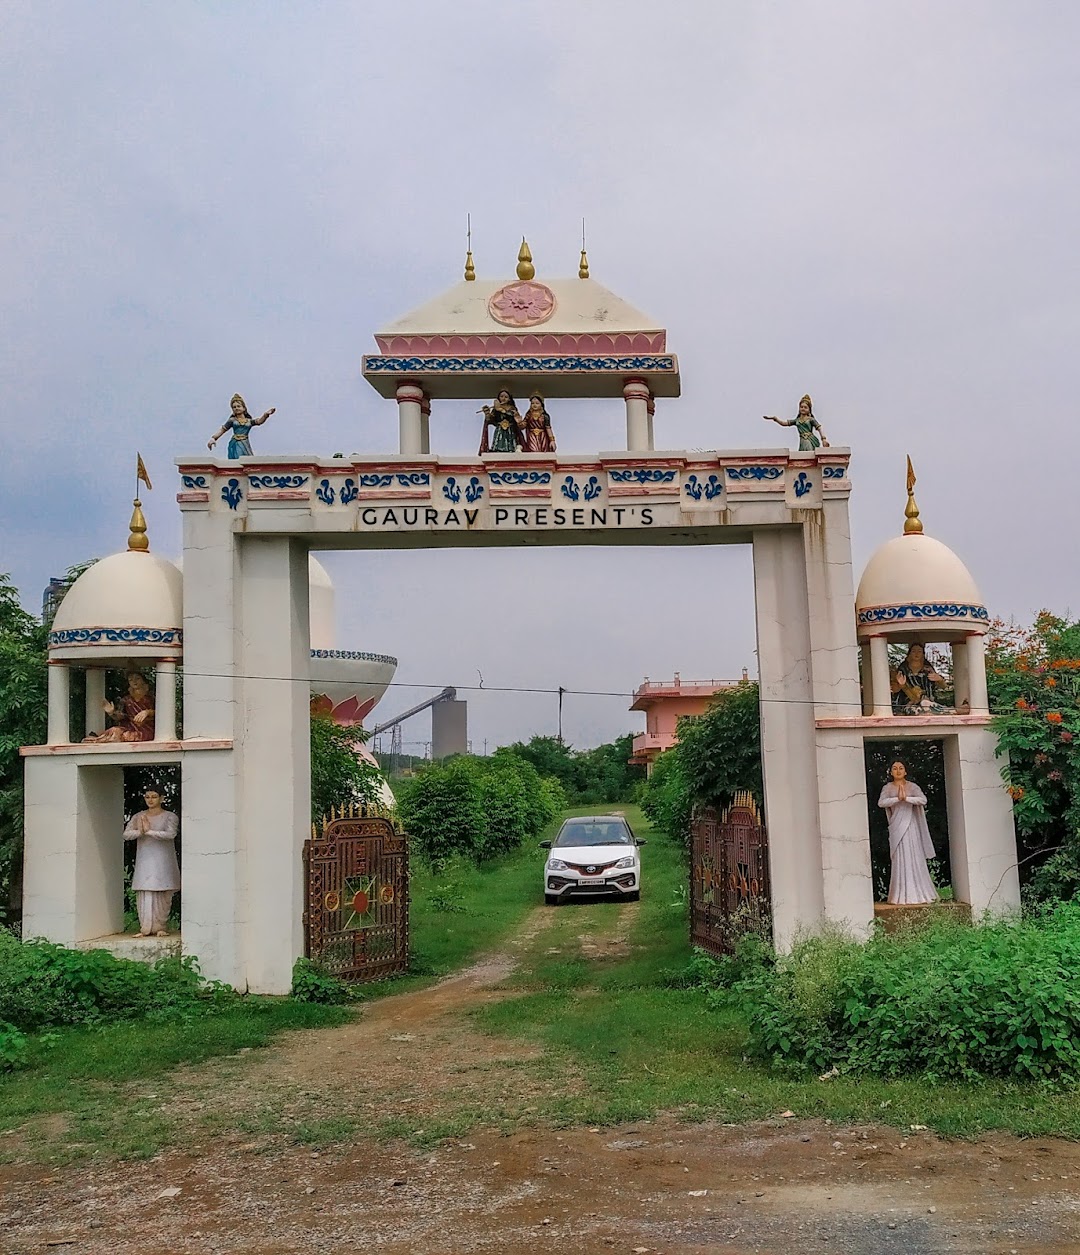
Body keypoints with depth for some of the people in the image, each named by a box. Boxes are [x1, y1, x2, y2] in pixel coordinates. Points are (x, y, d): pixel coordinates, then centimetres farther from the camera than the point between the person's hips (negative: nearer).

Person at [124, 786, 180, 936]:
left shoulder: (169, 817, 2)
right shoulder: (138, 817, 12)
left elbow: (171, 834, -15)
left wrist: (149, 831, -19)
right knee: (144, 894, -5)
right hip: (144, 861, 2)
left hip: (163, 862, -2)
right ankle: (146, 928, -1)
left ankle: (160, 927, 4)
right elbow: (126, 834, 1)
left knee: (162, 895, -4)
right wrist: (140, 831, -17)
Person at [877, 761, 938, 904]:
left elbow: (923, 800, -9)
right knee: (900, 859, -4)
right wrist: (897, 798, -17)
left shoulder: (912, 786, 7)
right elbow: (881, 802, -9)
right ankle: (902, 896, -4)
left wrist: (906, 798, -18)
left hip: (911, 825, 1)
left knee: (915, 858, 0)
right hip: (896, 826, -1)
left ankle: (919, 893, 6)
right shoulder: (888, 788, 7)